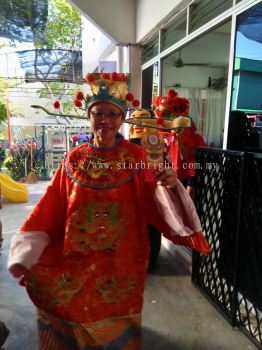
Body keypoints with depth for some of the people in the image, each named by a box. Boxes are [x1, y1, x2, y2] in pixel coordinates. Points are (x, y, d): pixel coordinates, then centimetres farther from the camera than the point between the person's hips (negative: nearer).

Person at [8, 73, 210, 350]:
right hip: (75, 262, 1)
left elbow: (154, 205, -12)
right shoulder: (74, 160, -4)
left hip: (121, 262, -1)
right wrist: (24, 257, -10)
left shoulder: (136, 158, -7)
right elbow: (47, 212, -5)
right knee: (74, 316, 22)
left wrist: (169, 186, -32)